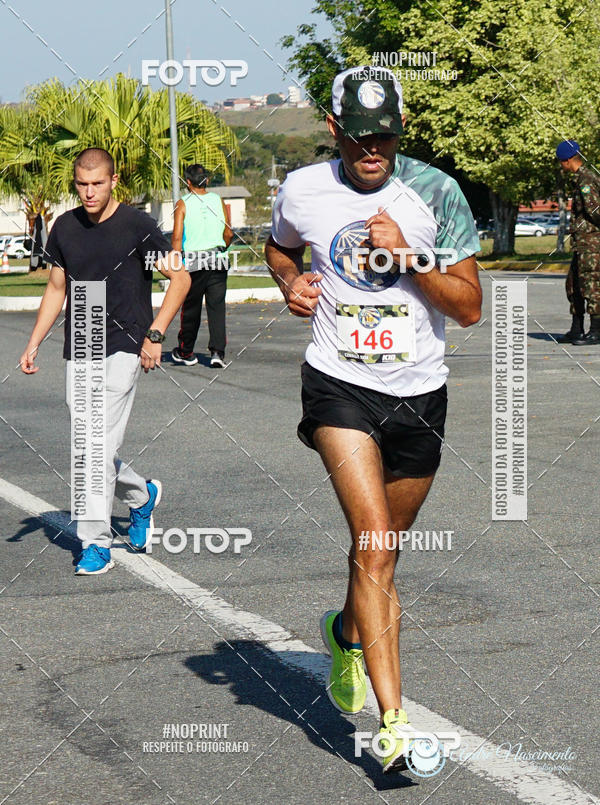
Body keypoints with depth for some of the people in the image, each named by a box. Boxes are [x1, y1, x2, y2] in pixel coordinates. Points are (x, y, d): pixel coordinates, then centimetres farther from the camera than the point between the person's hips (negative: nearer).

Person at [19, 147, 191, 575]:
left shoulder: (137, 226, -7)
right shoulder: (66, 228, 7)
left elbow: (180, 278, -2)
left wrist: (155, 334, -9)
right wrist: (33, 344, 11)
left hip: (123, 349, -5)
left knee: (100, 451, -13)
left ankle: (96, 545, -6)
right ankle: (142, 496, 36)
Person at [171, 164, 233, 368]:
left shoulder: (183, 204, -5)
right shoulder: (218, 201, 3)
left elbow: (177, 237, -10)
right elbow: (228, 233, 6)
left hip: (193, 261, -2)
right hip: (217, 261, 2)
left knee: (191, 308, 9)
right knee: (217, 307, 3)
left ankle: (185, 352, 22)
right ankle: (217, 351, -9)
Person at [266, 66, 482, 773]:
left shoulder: (435, 193, -5)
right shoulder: (303, 190, -1)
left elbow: (469, 307, -5)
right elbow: (279, 249, 23)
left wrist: (406, 255, -18)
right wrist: (291, 283, 1)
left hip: (419, 392, 2)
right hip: (338, 385, -1)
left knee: (381, 550, 15)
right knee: (373, 539, -20)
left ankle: (348, 633, 48)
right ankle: (393, 720, -21)